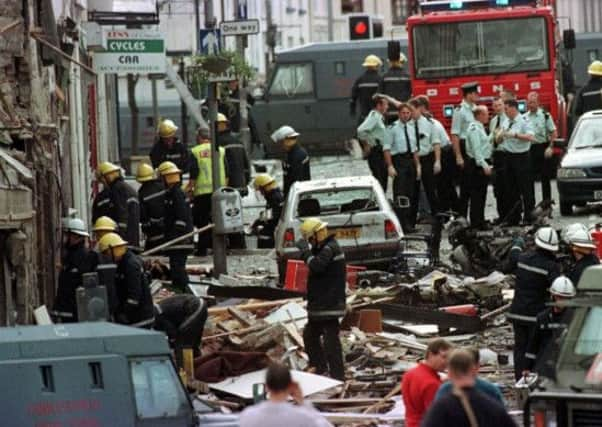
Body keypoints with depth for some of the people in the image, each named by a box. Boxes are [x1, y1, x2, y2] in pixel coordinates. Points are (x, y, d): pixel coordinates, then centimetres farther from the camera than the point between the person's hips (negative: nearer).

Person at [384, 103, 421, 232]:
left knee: (410, 193, 8)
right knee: (400, 193, -8)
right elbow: (386, 148, -8)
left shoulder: (411, 128, 14)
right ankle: (402, 224, -7)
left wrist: (417, 165, 13)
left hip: (410, 160, 6)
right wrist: (390, 166, -15)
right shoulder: (393, 128, -5)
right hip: (398, 160, -6)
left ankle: (409, 223, 15)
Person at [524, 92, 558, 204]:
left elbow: (554, 133, -3)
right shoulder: (524, 117, 7)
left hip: (542, 148, -3)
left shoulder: (545, 115, -3)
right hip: (529, 149, 3)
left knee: (545, 178, 3)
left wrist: (550, 147, -12)